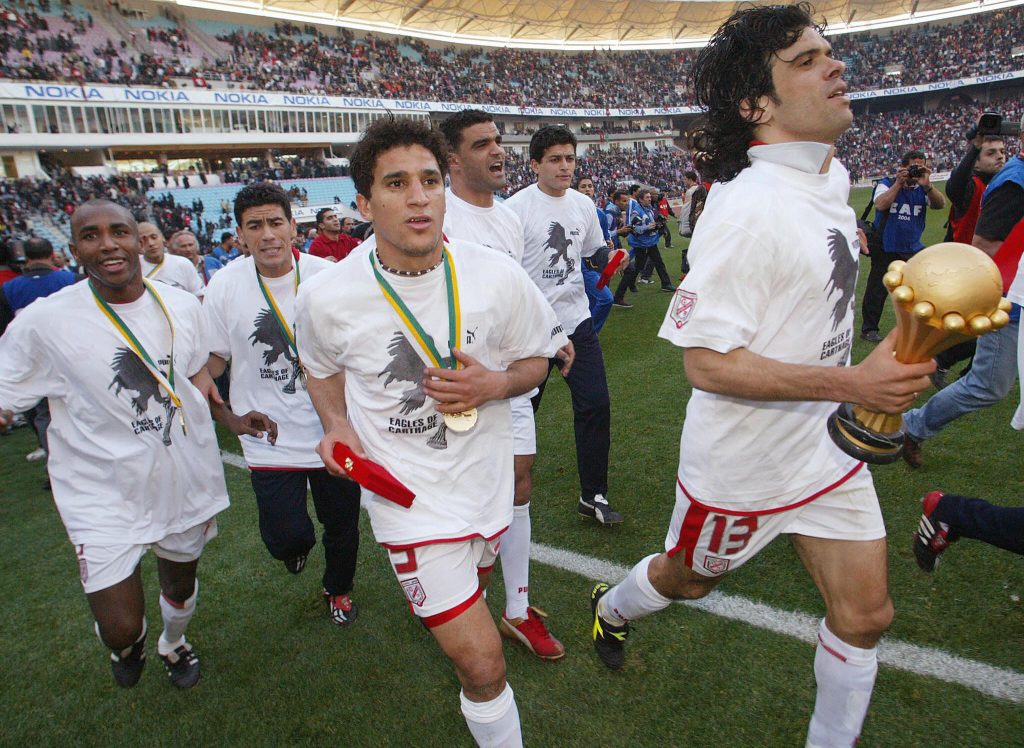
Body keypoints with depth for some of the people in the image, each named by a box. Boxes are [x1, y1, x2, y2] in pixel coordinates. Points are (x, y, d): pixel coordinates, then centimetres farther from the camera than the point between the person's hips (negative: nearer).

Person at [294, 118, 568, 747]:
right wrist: (337, 425, -10)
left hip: (488, 476, 4)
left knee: (473, 588, 32)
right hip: (409, 493, -3)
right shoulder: (327, 299, -14)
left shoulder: (498, 277, -13)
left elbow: (535, 360, 2)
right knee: (483, 666, -6)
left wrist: (493, 385, -19)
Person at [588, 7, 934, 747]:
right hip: (744, 462, -7)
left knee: (866, 615, 13)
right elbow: (707, 361, -29)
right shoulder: (748, 209, -27)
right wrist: (851, 384, -31)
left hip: (828, 446, 8)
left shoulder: (832, 175, 4)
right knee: (687, 578, 19)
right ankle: (611, 609, 53)